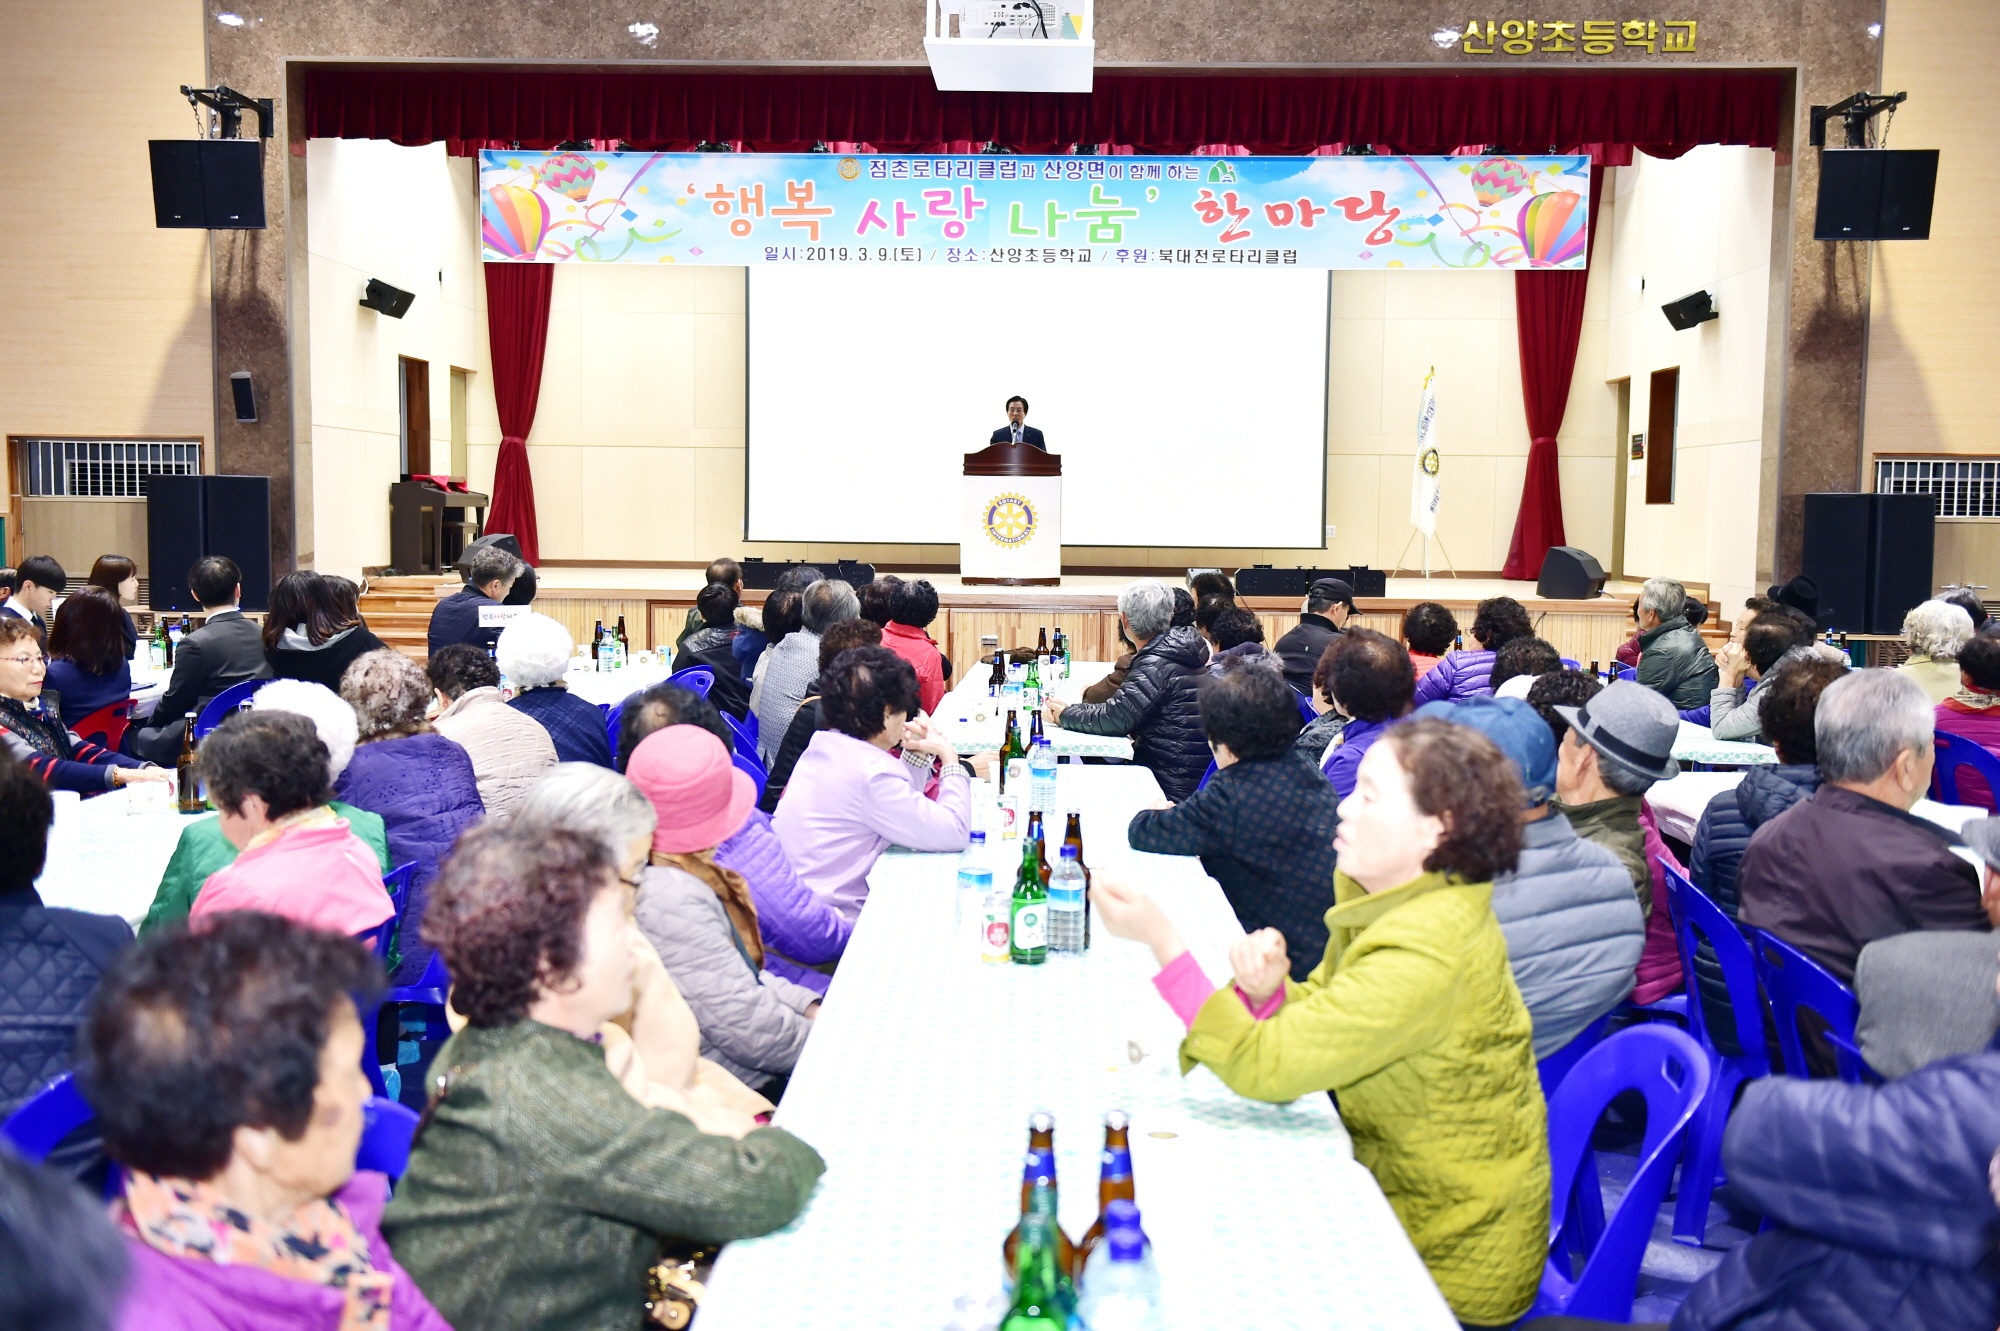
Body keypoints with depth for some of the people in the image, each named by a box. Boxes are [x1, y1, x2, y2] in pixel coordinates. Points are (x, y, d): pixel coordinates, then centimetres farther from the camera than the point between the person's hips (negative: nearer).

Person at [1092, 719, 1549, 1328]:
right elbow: (1303, 1023, 0)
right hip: (1399, 1195, 8)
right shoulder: (1383, 900, 0)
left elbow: (1266, 1068, -30)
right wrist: (1265, 990, -23)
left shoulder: (1426, 956, -30)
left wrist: (1161, 939, -30)